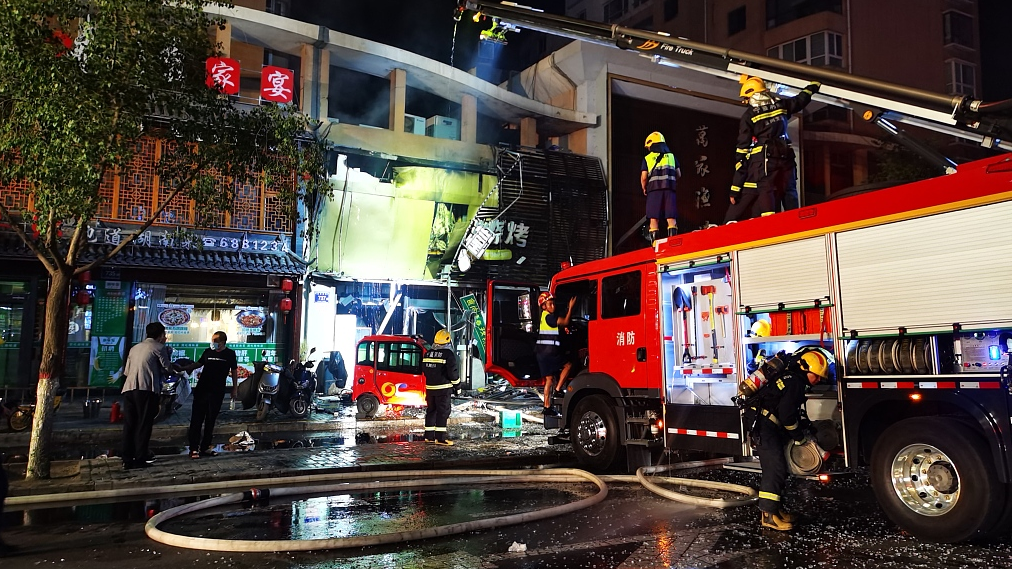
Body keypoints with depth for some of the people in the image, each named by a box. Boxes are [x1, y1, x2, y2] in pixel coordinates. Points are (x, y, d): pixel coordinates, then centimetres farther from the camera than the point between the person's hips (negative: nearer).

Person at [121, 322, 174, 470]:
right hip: (146, 390, -6)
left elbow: (126, 371, 23)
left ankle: (127, 460, 6)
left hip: (129, 388, 6)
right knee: (143, 425, -2)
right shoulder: (159, 347, 5)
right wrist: (168, 355, 21)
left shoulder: (135, 348, 24)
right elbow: (167, 368, 6)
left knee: (129, 425, 7)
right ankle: (139, 460, -3)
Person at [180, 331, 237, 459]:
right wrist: (183, 368, 5)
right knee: (197, 419, -3)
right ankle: (193, 448, -2)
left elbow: (234, 371, 8)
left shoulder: (230, 354, 0)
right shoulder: (208, 352, 3)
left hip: (218, 392, -1)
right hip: (202, 390, 1)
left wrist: (234, 389, 8)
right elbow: (198, 364, 16)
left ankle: (205, 447, 13)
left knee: (211, 420, 5)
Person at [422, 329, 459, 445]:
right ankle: (440, 437, -6)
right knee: (443, 411, -3)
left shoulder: (427, 354, 9)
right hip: (443, 387, -7)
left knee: (431, 410, 14)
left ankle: (429, 436, 18)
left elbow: (424, 370, 16)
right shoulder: (448, 354, -12)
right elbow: (452, 372, -13)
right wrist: (457, 383, 2)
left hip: (429, 387, 7)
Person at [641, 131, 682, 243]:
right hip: (669, 189, 2)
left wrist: (644, 189, 17)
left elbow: (644, 177, 1)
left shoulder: (647, 159, 8)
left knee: (654, 218, -1)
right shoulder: (671, 156, 16)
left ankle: (654, 242, -8)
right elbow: (678, 174, 11)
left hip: (654, 189, -2)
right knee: (671, 217, 0)